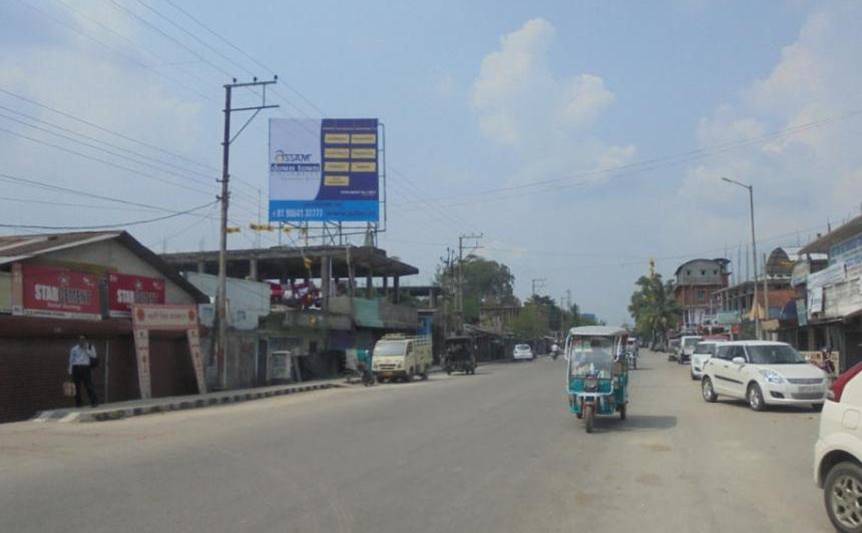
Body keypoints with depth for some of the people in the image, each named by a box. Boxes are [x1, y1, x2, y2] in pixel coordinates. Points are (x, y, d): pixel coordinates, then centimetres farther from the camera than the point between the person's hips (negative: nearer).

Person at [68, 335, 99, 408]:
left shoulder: (90, 347, 8)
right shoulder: (74, 349, 10)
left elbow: (93, 356, -5)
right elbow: (71, 360, 12)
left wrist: (86, 350, -11)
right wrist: (70, 371, 7)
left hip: (85, 368, -1)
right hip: (76, 368, 2)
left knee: (89, 385, -8)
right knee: (77, 386, 2)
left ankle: (94, 401, -6)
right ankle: (78, 403, 11)